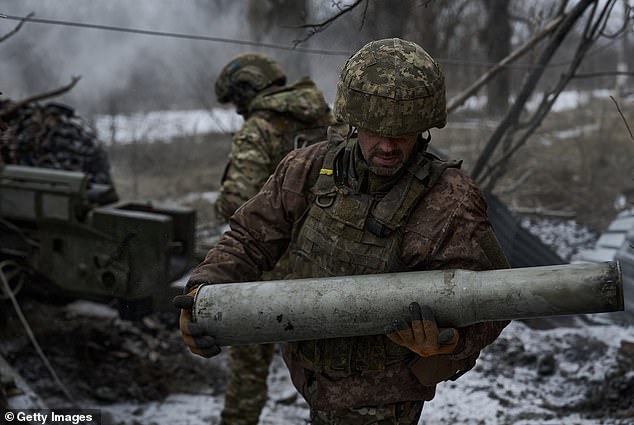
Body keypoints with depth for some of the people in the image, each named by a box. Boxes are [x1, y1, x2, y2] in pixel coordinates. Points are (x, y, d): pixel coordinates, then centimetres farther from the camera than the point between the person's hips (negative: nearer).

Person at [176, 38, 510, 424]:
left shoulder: (449, 207, -25)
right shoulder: (312, 169, -10)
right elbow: (250, 239, -2)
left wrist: (446, 341, -40)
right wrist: (205, 288, -18)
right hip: (312, 376, 6)